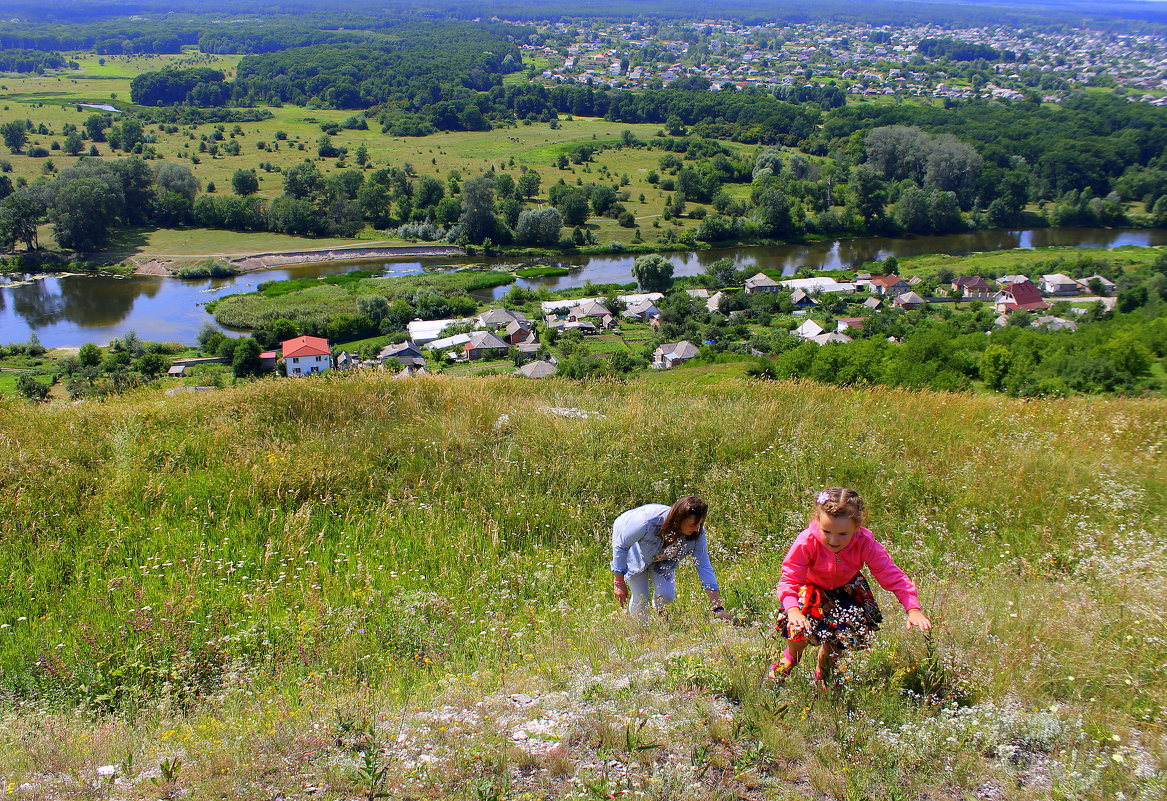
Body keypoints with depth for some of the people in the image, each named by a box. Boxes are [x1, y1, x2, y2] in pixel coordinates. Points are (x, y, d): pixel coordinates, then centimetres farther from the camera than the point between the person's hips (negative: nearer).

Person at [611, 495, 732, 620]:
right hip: (635, 553, -3)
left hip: (663, 560, 3)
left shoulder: (697, 533, -29)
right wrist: (619, 582, -23)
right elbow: (620, 544, -27)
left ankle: (658, 610, 24)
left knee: (667, 595, -12)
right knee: (641, 596, -12)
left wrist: (718, 608, -22)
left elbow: (704, 567, -20)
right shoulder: (649, 521, -42)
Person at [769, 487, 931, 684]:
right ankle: (791, 657, 16)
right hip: (811, 588, -2)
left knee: (855, 632, -13)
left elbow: (893, 577, -26)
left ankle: (825, 663, 22)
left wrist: (913, 609, -39)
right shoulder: (806, 542, -35)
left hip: (847, 588, 2)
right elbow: (790, 579, -34)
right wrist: (793, 610, -53)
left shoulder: (865, 544, -29)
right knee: (799, 626, -23)